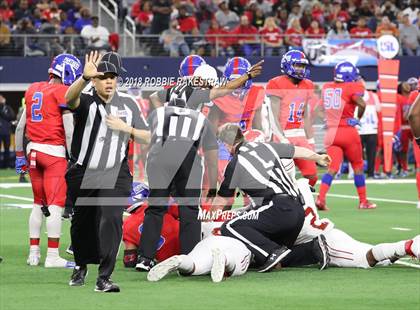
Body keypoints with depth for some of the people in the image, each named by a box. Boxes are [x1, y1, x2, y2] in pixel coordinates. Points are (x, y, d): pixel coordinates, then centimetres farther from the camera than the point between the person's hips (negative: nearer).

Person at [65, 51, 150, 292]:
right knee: (82, 223, 13)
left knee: (111, 220, -17)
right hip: (83, 174, 0)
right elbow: (70, 98, -31)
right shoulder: (86, 100, -5)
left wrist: (126, 128, -13)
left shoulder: (128, 104, 5)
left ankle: (104, 277, -19)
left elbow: (146, 137, 7)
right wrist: (85, 77, -50)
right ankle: (81, 266, 39)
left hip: (115, 175, 0)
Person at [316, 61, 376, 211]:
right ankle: (363, 201, 20)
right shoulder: (351, 88, -9)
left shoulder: (326, 88, 8)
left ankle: (320, 198, -21)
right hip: (348, 131, -4)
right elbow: (362, 104, -25)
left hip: (331, 132, 4)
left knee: (332, 168, 0)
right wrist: (359, 117, -5)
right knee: (358, 166, 14)